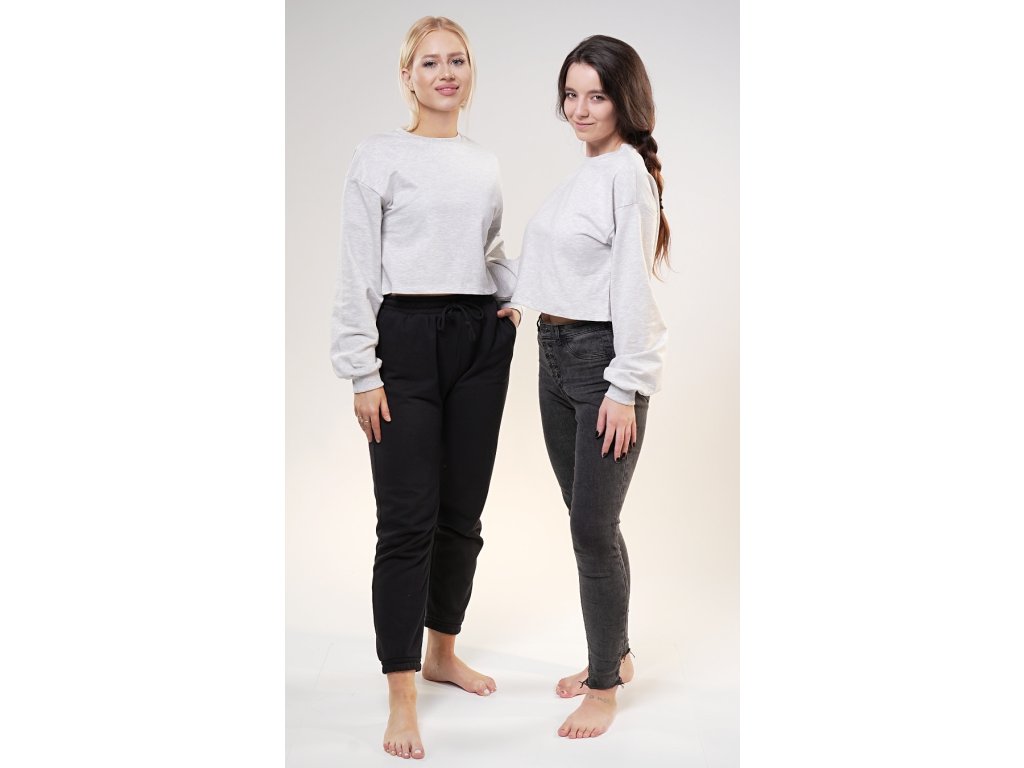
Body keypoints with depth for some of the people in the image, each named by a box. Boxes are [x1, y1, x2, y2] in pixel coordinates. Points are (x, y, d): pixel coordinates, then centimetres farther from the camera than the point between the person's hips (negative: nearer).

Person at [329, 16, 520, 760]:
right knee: (409, 519, -5)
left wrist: (519, 297, 2)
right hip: (407, 337, -5)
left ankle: (443, 651, 31)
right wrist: (363, 372, -11)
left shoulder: (486, 163, 13)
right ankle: (402, 696, 4)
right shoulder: (381, 156, -2)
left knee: (463, 512, 11)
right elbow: (358, 268, -6)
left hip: (480, 338, 5)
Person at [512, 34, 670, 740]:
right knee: (586, 519, 14)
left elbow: (633, 287, -16)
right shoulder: (581, 172, 14)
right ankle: (614, 654, 30)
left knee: (593, 527, -4)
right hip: (557, 357, 8)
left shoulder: (629, 172, -11)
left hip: (607, 360, -8)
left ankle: (606, 686, 11)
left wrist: (622, 388, -18)